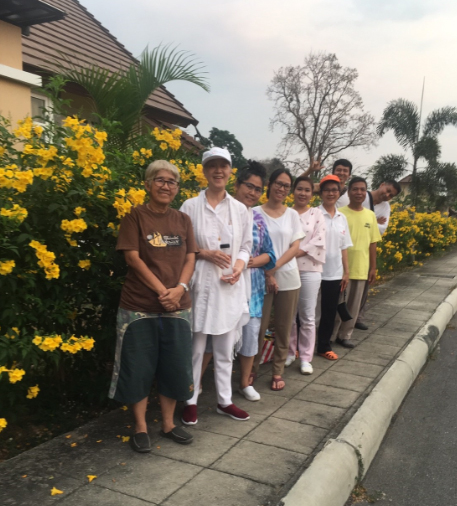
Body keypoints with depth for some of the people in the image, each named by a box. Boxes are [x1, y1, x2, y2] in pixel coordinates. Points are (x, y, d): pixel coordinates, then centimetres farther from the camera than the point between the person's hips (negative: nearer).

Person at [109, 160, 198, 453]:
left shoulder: (183, 220, 9)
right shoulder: (135, 217, -4)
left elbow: (190, 258, 5)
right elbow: (133, 258, -10)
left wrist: (180, 288, -13)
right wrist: (162, 290, -17)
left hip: (177, 307, 4)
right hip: (139, 307, -4)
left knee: (175, 366, 10)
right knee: (139, 368, 5)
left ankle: (168, 424, 28)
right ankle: (141, 428, 23)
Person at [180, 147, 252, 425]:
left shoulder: (240, 209, 7)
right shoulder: (191, 206, -2)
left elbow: (246, 246, 11)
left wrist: (239, 267, -8)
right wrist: (205, 253, -14)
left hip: (230, 287, 3)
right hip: (200, 284, -3)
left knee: (225, 348, 13)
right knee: (196, 347, 4)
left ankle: (225, 401, 28)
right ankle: (191, 402, 21)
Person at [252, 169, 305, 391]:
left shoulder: (292, 215, 6)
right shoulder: (256, 212, -2)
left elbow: (295, 248, 0)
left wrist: (274, 268, -12)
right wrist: (268, 273, -12)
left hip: (288, 278, 3)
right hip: (262, 278, -2)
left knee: (283, 327, 8)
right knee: (259, 327, 1)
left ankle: (278, 371, 22)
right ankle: (252, 369, 18)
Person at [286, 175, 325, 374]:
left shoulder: (317, 214, 4)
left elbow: (318, 243, -5)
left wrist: (295, 253, -14)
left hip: (309, 270, -1)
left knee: (308, 317, 4)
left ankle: (305, 357, 15)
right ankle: (289, 353, 24)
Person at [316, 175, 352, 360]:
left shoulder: (342, 218, 9)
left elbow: (344, 248, 12)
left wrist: (346, 272, 10)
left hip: (335, 273, 5)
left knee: (330, 311, 12)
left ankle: (324, 346, 26)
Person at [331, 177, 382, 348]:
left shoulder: (370, 215, 7)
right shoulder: (340, 213, -8)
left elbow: (372, 243, 11)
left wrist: (373, 267, 10)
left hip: (361, 269, 4)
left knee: (354, 305, 11)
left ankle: (344, 335, 25)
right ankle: (329, 335, 18)